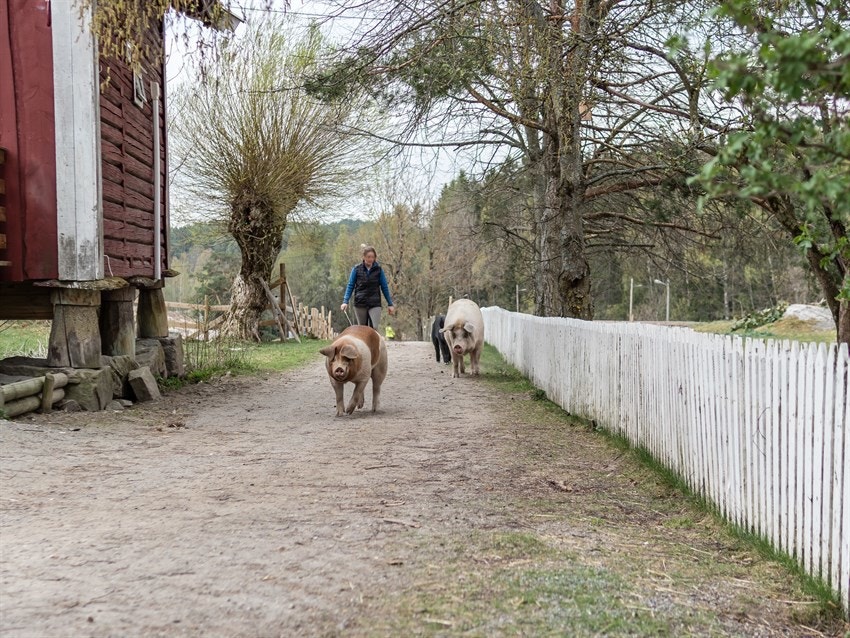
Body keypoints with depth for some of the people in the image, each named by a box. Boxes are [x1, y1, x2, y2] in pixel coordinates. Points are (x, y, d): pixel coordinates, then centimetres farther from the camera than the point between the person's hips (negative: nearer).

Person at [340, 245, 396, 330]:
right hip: (360, 304, 1)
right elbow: (350, 286, 3)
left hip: (375, 304, -1)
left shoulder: (378, 269, 2)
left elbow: (384, 287, 7)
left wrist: (390, 304, 7)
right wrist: (345, 301, -8)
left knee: (374, 328, -13)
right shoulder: (357, 269, 0)